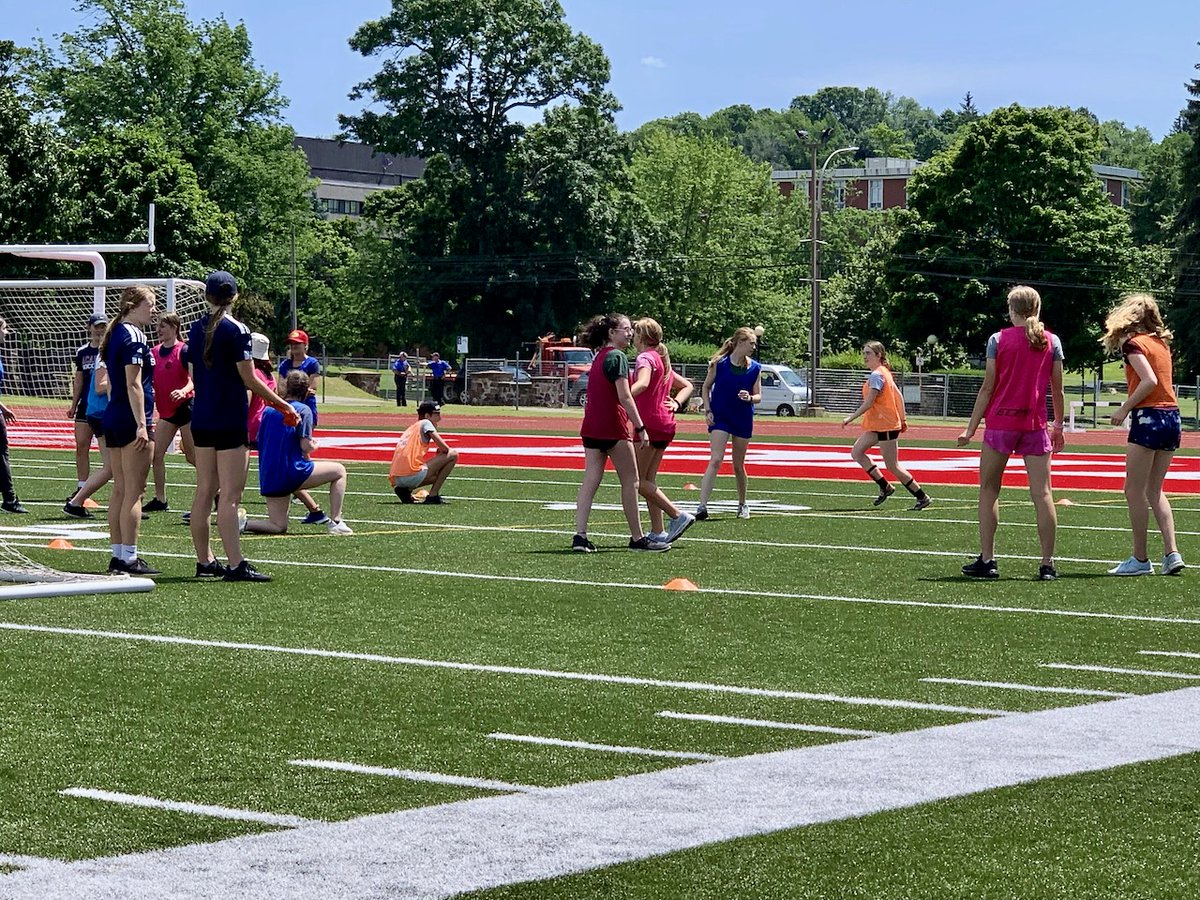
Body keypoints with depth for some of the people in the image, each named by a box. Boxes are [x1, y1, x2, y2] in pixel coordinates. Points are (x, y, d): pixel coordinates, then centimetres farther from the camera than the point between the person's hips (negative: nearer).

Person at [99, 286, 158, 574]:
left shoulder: (115, 334, 16)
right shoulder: (134, 336, -13)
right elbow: (133, 384, -18)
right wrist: (142, 425, -20)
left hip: (113, 418, 10)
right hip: (132, 420, -10)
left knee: (120, 490, 11)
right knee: (133, 493, -6)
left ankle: (118, 556, 14)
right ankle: (129, 558, -6)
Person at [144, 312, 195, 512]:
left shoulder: (183, 351, -13)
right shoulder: (155, 352, 8)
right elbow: (151, 380, 17)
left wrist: (184, 391, -36)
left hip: (185, 406, -7)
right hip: (166, 411, 7)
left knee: (193, 456, -2)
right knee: (156, 453, 2)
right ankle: (160, 499, 8)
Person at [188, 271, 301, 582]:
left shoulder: (196, 329, 9)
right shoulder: (237, 330, -12)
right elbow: (249, 379, -14)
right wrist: (283, 405, -5)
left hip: (201, 419, 7)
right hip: (230, 421, -7)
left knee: (204, 492, 11)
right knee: (230, 495, -8)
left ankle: (204, 561, 16)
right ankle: (235, 565, -10)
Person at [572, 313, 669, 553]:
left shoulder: (599, 357, 16)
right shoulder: (617, 357, -11)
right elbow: (624, 396, -18)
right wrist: (640, 427, -17)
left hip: (591, 427, 8)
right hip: (612, 427, -8)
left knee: (590, 482, 3)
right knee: (630, 482, 2)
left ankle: (580, 536, -5)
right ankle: (637, 538, 8)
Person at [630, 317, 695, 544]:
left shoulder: (645, 358, -9)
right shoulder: (662, 360, 20)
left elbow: (643, 383, -30)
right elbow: (687, 385, 26)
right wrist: (676, 403, 10)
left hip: (650, 422, -9)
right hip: (666, 425, 9)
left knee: (636, 479, -6)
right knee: (648, 479, 11)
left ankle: (677, 515, -11)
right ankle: (657, 532, 7)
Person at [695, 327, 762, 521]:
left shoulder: (754, 368, 0)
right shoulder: (719, 363, -7)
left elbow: (758, 395, 5)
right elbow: (706, 387, 4)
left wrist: (750, 398, -17)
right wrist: (707, 410, -5)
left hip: (743, 420, 3)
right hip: (720, 417, -3)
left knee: (738, 465, 13)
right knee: (715, 461, -16)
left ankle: (743, 504, 31)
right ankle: (702, 505, -19)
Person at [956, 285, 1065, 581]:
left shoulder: (999, 340, -2)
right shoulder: (1052, 342, 5)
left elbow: (987, 387, -4)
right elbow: (1057, 389, 6)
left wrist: (971, 427, 1)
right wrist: (1058, 427, 15)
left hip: (1001, 421, -2)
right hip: (1036, 424, 2)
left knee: (988, 490, 9)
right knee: (1042, 493, -1)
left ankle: (987, 560, 5)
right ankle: (1048, 564, -3)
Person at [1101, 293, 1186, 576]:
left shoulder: (1133, 343, -7)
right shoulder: (1161, 343, 15)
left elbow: (1149, 381, -19)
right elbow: (1160, 380, 12)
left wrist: (1125, 408, -11)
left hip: (1148, 416, -8)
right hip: (1172, 416, 8)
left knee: (1134, 491, 0)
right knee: (1154, 490, 14)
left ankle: (1140, 559, 1)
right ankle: (1171, 552, 4)